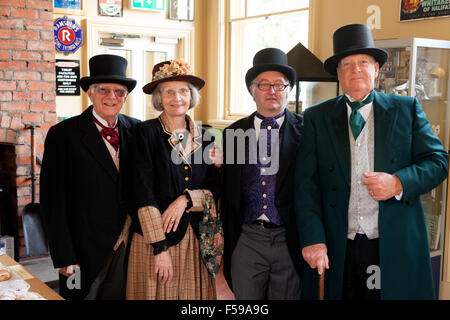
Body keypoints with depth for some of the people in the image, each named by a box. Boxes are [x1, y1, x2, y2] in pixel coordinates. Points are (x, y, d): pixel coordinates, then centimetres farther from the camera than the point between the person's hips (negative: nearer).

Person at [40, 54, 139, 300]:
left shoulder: (135, 130, 3)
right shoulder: (63, 135, -7)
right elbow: (52, 201, -9)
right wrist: (64, 258, -11)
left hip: (129, 245, 3)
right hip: (86, 250, -3)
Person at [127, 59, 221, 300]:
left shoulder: (204, 137, 7)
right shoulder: (147, 132, -5)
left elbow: (214, 190, 9)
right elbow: (144, 195, -10)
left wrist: (186, 199, -11)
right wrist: (160, 248, -14)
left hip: (196, 240, 4)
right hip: (153, 239, -3)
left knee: (194, 294, 9)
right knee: (157, 291, 3)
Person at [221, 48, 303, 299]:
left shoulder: (306, 131, -1)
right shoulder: (234, 132, 6)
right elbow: (227, 193, 9)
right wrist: (226, 241, 7)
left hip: (290, 241, -1)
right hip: (246, 240, 2)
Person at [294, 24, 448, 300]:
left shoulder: (407, 109, 7)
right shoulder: (317, 117, 5)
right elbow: (306, 183, -2)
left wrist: (398, 182, -15)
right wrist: (313, 239, -12)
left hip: (395, 247, 1)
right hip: (338, 249, 0)